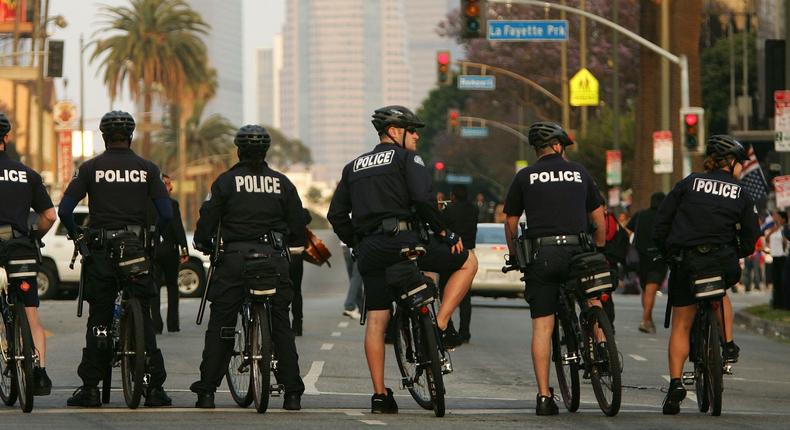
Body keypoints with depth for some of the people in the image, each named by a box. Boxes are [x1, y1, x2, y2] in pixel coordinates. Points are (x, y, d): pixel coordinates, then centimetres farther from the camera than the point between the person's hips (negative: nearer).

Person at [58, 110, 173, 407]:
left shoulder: (91, 168, 1)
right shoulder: (147, 169, 3)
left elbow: (64, 210, -5)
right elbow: (166, 213, -3)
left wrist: (76, 236, 13)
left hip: (100, 250, -1)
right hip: (137, 250, 1)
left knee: (98, 319, 5)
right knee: (144, 319, 6)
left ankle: (90, 388, 2)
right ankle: (155, 388, 2)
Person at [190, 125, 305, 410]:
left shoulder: (226, 181, -1)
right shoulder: (281, 183, 6)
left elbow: (208, 218, -5)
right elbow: (298, 227, 7)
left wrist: (203, 243, 14)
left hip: (234, 259, -1)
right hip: (273, 259, 2)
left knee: (219, 327, 5)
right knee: (281, 327, 7)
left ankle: (206, 391, 2)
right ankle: (292, 394, 3)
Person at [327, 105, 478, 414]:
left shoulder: (354, 166, 22)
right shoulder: (406, 158, 4)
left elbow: (336, 215, 19)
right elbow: (424, 197, -13)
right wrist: (442, 230, -3)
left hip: (369, 250, 6)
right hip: (401, 240, -6)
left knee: (376, 321, 7)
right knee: (467, 261, 10)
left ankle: (379, 395, 4)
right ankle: (439, 325, -1)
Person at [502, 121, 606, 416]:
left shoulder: (525, 177, 9)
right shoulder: (579, 173, 12)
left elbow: (510, 223, 11)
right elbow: (599, 218, 14)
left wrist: (514, 257, 24)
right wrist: (599, 250, 27)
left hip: (540, 254, 0)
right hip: (576, 251, 0)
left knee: (541, 326, 0)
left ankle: (544, 397, -3)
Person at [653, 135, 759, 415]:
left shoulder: (689, 183, 5)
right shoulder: (740, 194, 5)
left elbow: (662, 219, 3)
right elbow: (751, 234, 4)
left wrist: (664, 251, 16)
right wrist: (738, 253, 23)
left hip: (685, 262, 0)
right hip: (722, 261, 0)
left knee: (681, 325, 6)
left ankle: (675, 383, -3)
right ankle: (728, 346, 23)